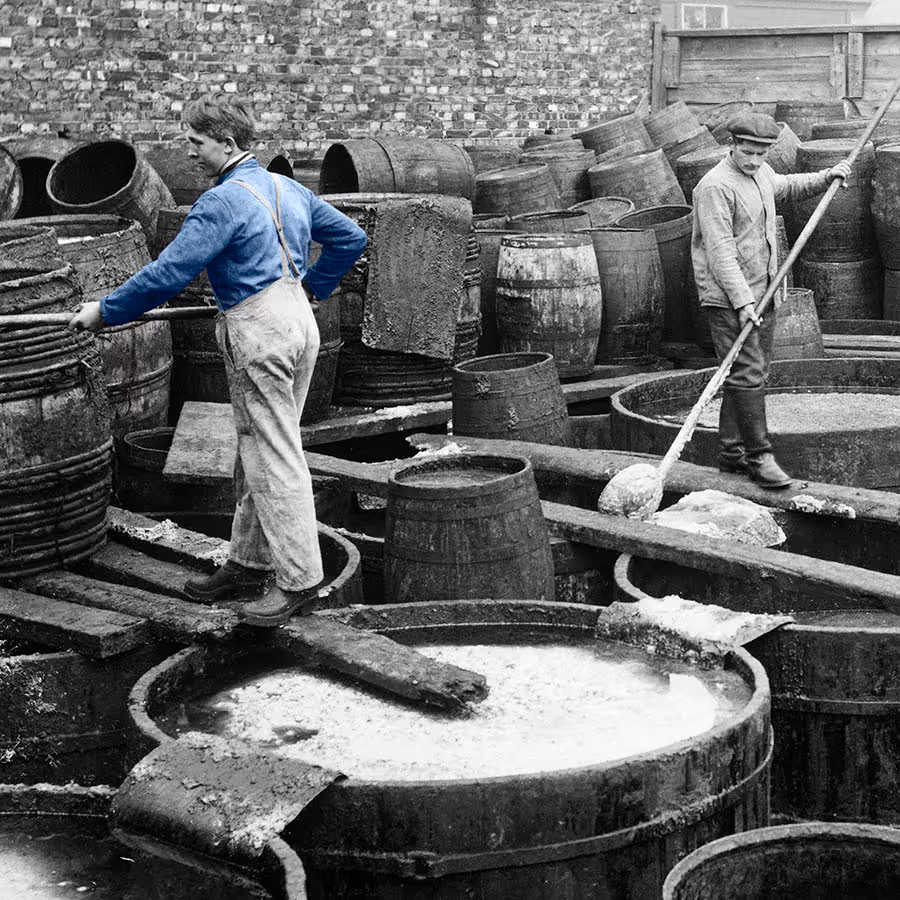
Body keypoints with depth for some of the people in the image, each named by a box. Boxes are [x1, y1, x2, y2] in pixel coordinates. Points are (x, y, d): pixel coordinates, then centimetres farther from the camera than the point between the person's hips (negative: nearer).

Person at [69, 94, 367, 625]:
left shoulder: (223, 201, -12)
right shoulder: (289, 189, 14)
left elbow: (169, 273, -16)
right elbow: (351, 237, 22)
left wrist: (104, 312, -6)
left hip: (257, 329, -9)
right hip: (299, 321, 9)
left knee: (274, 457, -5)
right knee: (260, 449, 16)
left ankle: (299, 581, -3)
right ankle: (249, 565, 23)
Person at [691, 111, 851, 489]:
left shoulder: (762, 174, 12)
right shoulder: (716, 186, -16)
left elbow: (785, 187, 39)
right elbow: (720, 250, -23)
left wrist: (826, 177, 25)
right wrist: (742, 301, -29)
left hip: (761, 294, 9)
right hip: (729, 299, -9)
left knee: (753, 372, 11)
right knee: (747, 373, -12)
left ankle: (731, 453, 17)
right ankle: (759, 456, -10)